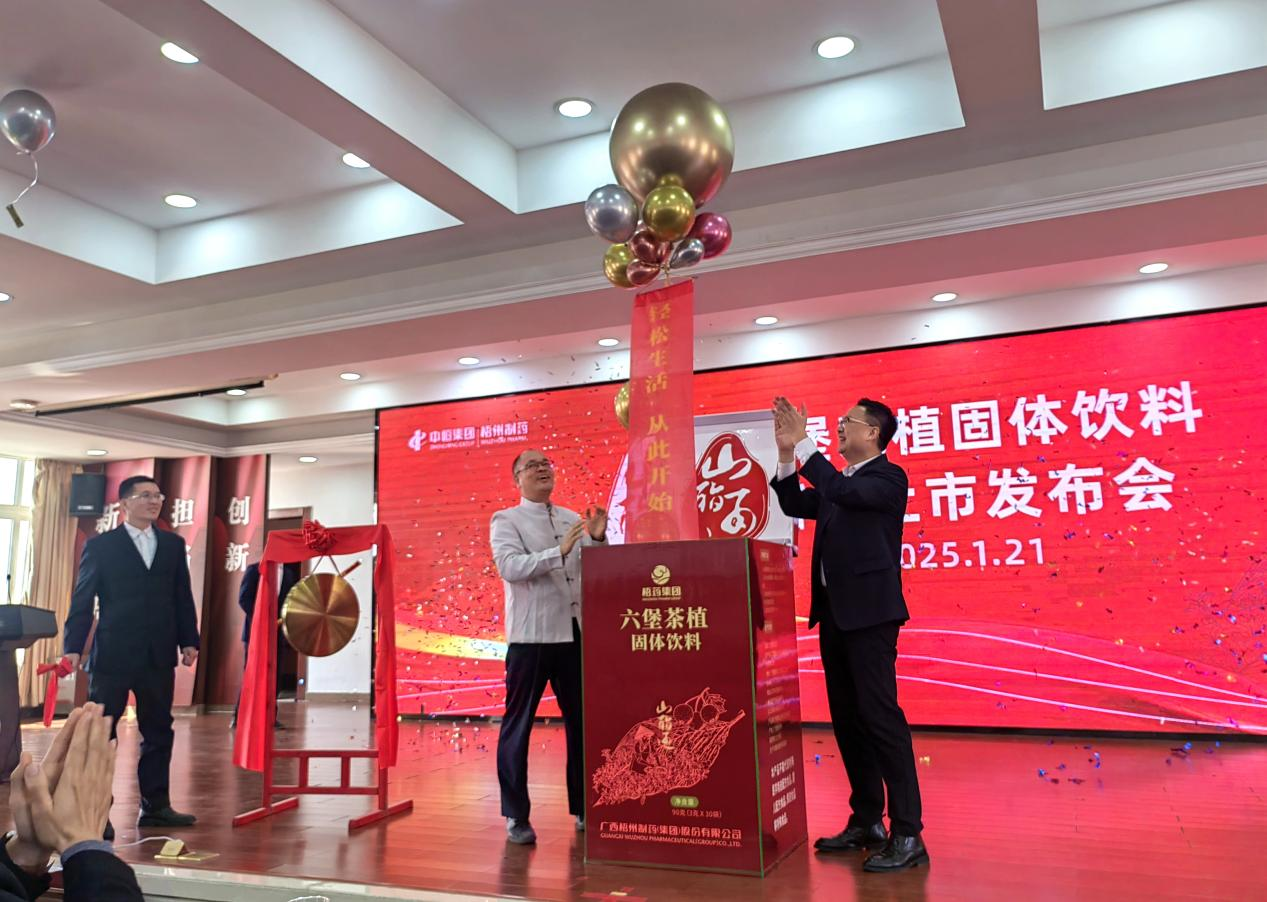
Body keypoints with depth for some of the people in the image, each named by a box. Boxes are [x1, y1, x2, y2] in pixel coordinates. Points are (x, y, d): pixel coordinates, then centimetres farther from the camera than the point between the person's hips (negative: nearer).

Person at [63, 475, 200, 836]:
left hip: (159, 656, 4)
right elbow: (82, 600, -2)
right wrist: (73, 647, -9)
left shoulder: (173, 544, 10)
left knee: (158, 731, 9)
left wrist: (189, 641, 4)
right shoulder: (100, 545, 1)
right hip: (112, 655, -3)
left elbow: (182, 597, 10)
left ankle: (155, 806, 20)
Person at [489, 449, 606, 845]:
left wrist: (599, 540, -8)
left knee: (582, 721, 11)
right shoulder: (505, 520, -1)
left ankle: (583, 808, 24)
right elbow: (510, 566, -18)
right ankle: (516, 815, 12)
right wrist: (558, 553, -28)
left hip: (575, 632, 5)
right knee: (518, 724, 2)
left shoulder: (574, 519, 13)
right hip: (531, 635, -5)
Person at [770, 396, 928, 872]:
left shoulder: (888, 476, -7)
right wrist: (787, 454, 3)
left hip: (869, 613, -9)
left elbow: (843, 491, -24)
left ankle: (907, 834, -3)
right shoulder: (837, 482, 18)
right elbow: (795, 504, 13)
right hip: (834, 613, 9)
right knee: (847, 719, 12)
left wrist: (804, 445, -19)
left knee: (879, 716, -9)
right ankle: (866, 820, 22)